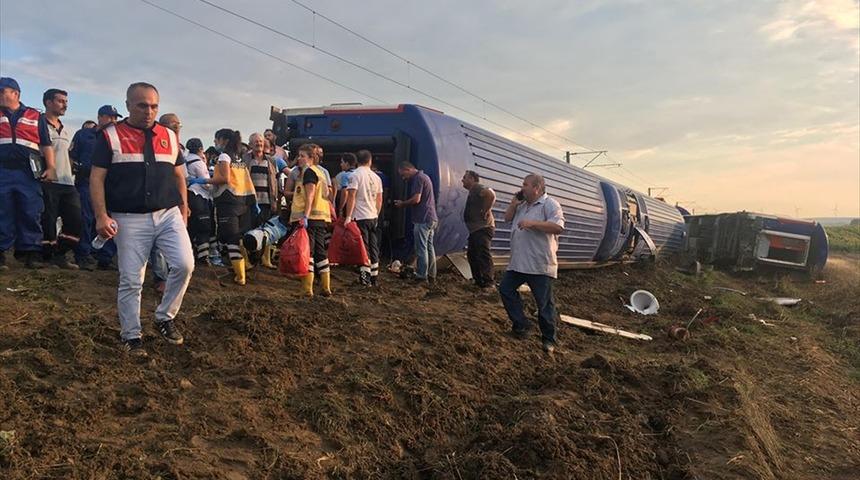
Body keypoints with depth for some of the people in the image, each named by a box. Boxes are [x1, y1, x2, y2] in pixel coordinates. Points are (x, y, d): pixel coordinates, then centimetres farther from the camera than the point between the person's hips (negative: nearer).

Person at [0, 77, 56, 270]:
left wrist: (51, 168, 1)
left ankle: (31, 253, 5)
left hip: (28, 172, 0)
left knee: (31, 214, -1)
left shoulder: (35, 116, 14)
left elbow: (46, 145, 12)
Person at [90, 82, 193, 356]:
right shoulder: (110, 136, 0)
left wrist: (183, 208, 12)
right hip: (130, 219, -3)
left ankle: (164, 318, 8)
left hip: (169, 214, 3)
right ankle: (131, 336, 17)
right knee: (130, 281, 2)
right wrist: (102, 216, -13)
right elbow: (97, 178, -4)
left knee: (184, 264, -13)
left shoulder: (169, 136, 12)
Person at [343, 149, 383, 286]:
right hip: (373, 217, 6)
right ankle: (374, 276, 17)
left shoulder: (354, 175, -7)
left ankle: (365, 275, -11)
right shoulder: (376, 177, 11)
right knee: (373, 247, 11)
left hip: (360, 217, -6)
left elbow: (351, 196, -15)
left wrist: (348, 216, -15)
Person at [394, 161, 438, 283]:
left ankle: (422, 276, -2)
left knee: (421, 248, -5)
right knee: (429, 246, 12)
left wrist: (402, 204, -4)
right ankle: (431, 275, 16)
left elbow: (416, 199, -19)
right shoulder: (424, 176, 20)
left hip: (423, 219, -10)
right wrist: (404, 203, 15)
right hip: (431, 218, 10)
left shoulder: (418, 178, -12)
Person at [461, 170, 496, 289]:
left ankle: (487, 283, -9)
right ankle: (478, 280, 21)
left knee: (483, 255, -11)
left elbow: (491, 195, -30)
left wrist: (485, 211, -23)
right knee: (472, 255, 14)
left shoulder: (477, 188, -10)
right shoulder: (473, 191, 21)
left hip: (483, 228, -11)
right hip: (475, 229, 11)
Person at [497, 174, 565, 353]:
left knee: (544, 302, 0)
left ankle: (549, 339, 12)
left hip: (540, 265, -8)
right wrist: (513, 204, 4)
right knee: (506, 289, 12)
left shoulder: (550, 204, -10)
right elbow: (507, 218, 20)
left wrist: (532, 223, -25)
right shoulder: (522, 205, 15)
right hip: (518, 262, 8)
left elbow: (558, 227, -23)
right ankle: (520, 325, 23)